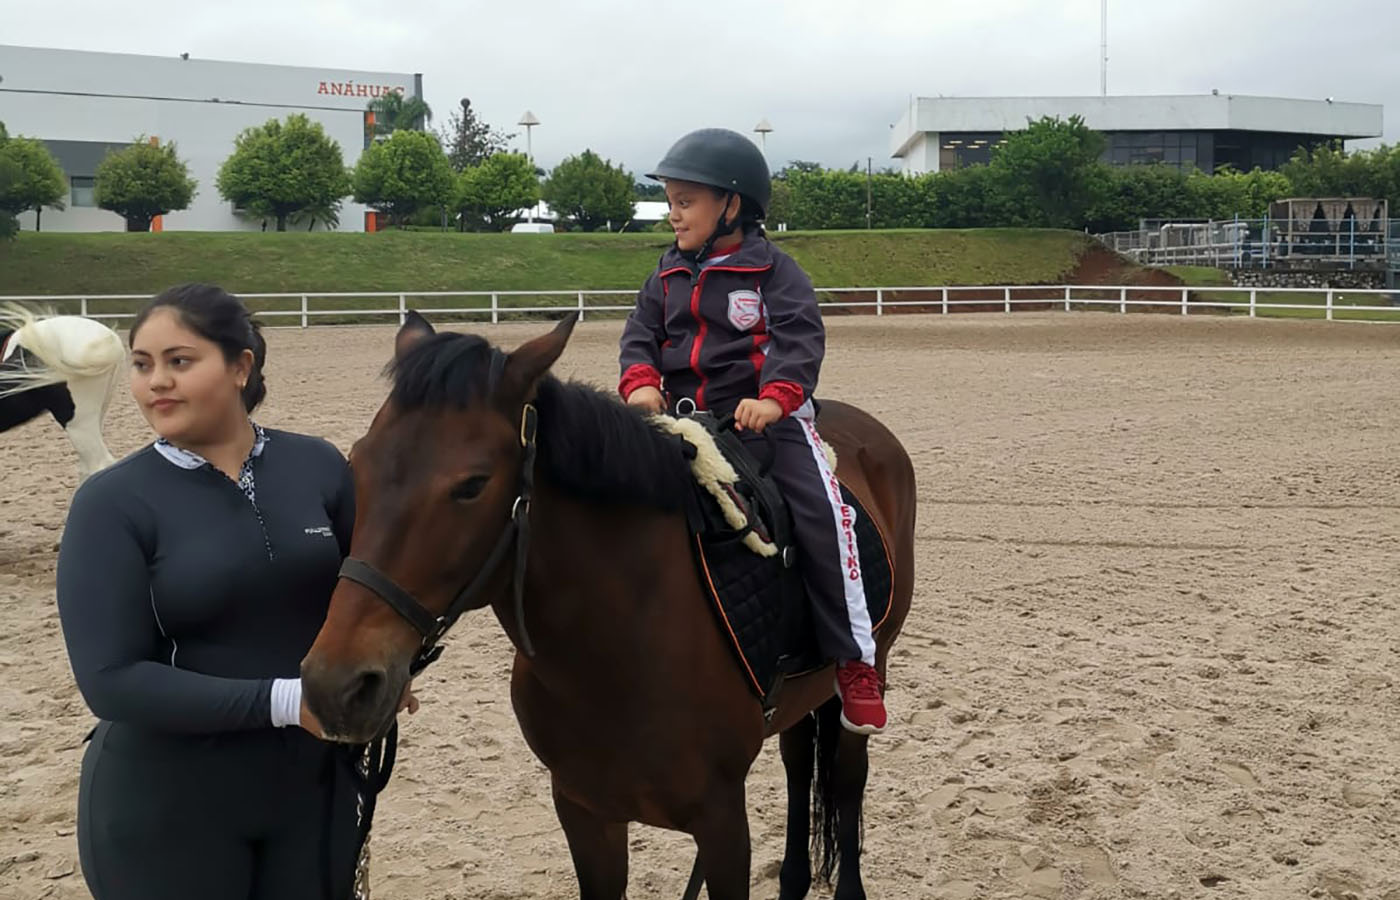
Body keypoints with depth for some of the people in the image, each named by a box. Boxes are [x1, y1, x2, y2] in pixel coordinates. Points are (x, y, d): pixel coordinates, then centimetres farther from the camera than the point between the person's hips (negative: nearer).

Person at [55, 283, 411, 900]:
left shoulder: (318, 467, -2)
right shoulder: (112, 503, -10)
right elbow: (109, 679, -17)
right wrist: (283, 700, -23)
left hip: (314, 787, 3)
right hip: (166, 805, -3)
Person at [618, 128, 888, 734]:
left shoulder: (773, 270, -3)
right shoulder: (669, 276, 13)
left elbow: (799, 340, -14)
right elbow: (641, 332, 8)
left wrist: (775, 397, -31)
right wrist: (641, 382, -13)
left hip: (767, 417, -5)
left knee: (821, 514, -21)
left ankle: (855, 661, -14)